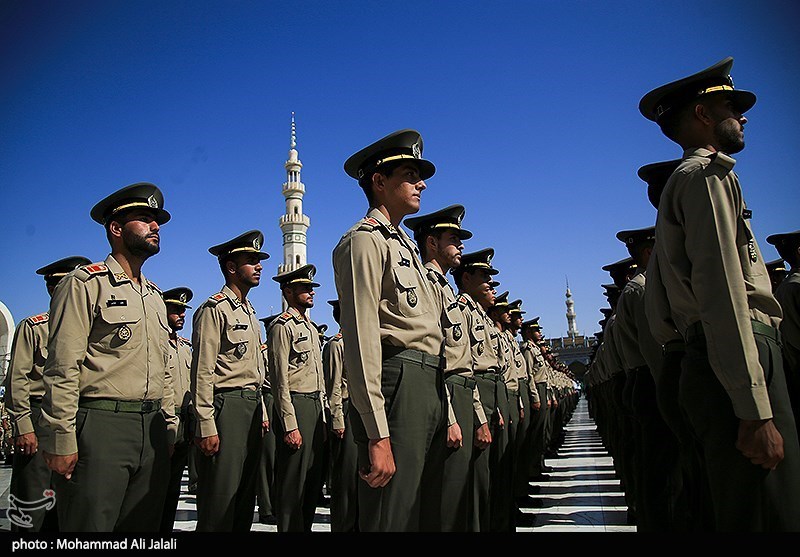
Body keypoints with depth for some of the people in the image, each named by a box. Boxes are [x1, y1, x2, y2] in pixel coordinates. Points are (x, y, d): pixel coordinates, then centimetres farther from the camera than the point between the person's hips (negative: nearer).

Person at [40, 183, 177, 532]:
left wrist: (169, 425, 15)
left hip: (152, 430, 7)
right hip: (99, 427, -7)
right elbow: (62, 369, -11)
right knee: (91, 524, -1)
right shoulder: (85, 284, -3)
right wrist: (61, 440, -16)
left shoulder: (155, 296, 19)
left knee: (144, 528, 12)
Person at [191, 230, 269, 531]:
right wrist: (206, 426, -20)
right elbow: (202, 372, -15)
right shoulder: (214, 309, -8)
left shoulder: (249, 312, 19)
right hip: (226, 407, -9)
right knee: (220, 498, -4)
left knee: (246, 495, 14)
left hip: (252, 407, 9)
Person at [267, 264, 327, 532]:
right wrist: (290, 425, -19)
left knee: (314, 478, 15)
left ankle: (305, 526, 27)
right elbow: (280, 380, -15)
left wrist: (323, 412, 17)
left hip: (316, 406, 9)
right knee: (293, 482, -2)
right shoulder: (283, 326, -9)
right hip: (296, 406, -9)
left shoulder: (311, 327, 18)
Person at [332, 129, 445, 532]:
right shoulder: (365, 240, -7)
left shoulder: (404, 245, 24)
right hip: (398, 386, -10)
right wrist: (378, 436, -22)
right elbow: (362, 340, -17)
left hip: (428, 389, 10)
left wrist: (446, 413, 20)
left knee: (420, 513, 17)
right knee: (391, 518, -3)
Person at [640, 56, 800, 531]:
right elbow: (723, 292, -17)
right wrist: (757, 411, -21)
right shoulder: (709, 173, -3)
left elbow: (658, 305, 23)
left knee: (741, 509, 13)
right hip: (739, 359, -10)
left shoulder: (682, 182, 26)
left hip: (706, 357, 10)